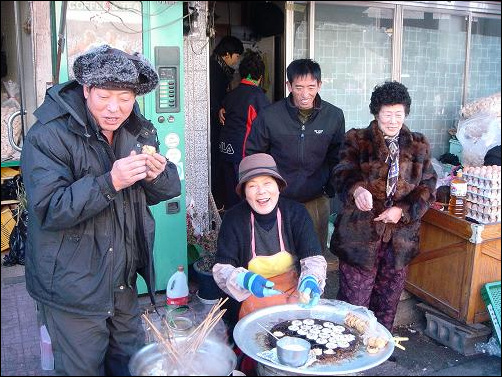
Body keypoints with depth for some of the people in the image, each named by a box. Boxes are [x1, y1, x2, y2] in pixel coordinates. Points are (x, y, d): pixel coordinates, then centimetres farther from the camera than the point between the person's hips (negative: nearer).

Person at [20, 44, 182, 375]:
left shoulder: (140, 131, 3)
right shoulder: (48, 136, -17)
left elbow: (166, 191, 8)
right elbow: (49, 210, -25)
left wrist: (156, 175, -15)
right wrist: (110, 182, -34)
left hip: (124, 283, 6)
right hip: (73, 288, -5)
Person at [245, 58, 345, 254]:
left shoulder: (334, 116, -3)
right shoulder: (269, 116, -10)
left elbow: (337, 157, 10)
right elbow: (253, 155, 1)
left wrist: (330, 189, 3)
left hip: (317, 200, 2)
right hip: (277, 199, -1)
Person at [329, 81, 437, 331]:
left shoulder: (419, 146, 11)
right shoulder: (356, 140, 1)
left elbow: (427, 187, 7)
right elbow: (343, 174, -14)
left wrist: (403, 210, -11)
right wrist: (356, 189, -38)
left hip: (401, 236, 4)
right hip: (360, 233, -3)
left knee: (388, 303, 15)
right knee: (353, 302, 2)